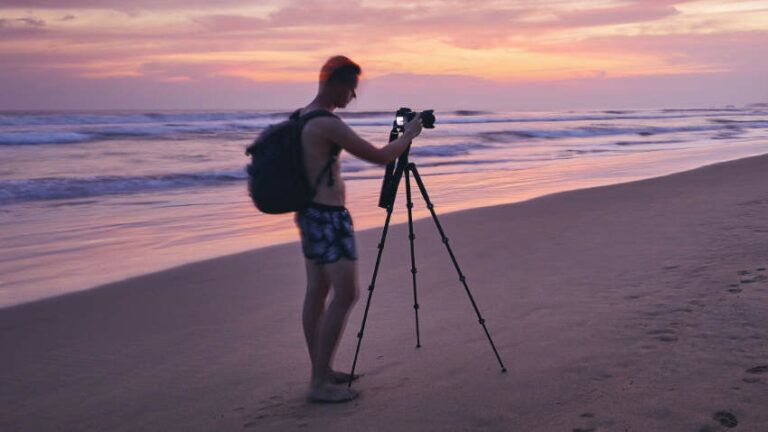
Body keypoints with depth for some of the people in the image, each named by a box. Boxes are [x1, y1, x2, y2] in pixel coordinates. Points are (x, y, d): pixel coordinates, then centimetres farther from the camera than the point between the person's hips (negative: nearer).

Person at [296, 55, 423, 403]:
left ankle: (320, 371, 22)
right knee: (346, 294, -8)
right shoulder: (328, 124, -19)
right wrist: (409, 134, -2)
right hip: (329, 217, -10)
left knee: (316, 292, 13)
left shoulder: (300, 117, 11)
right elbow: (379, 157, -17)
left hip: (309, 213, 10)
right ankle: (320, 384, -6)